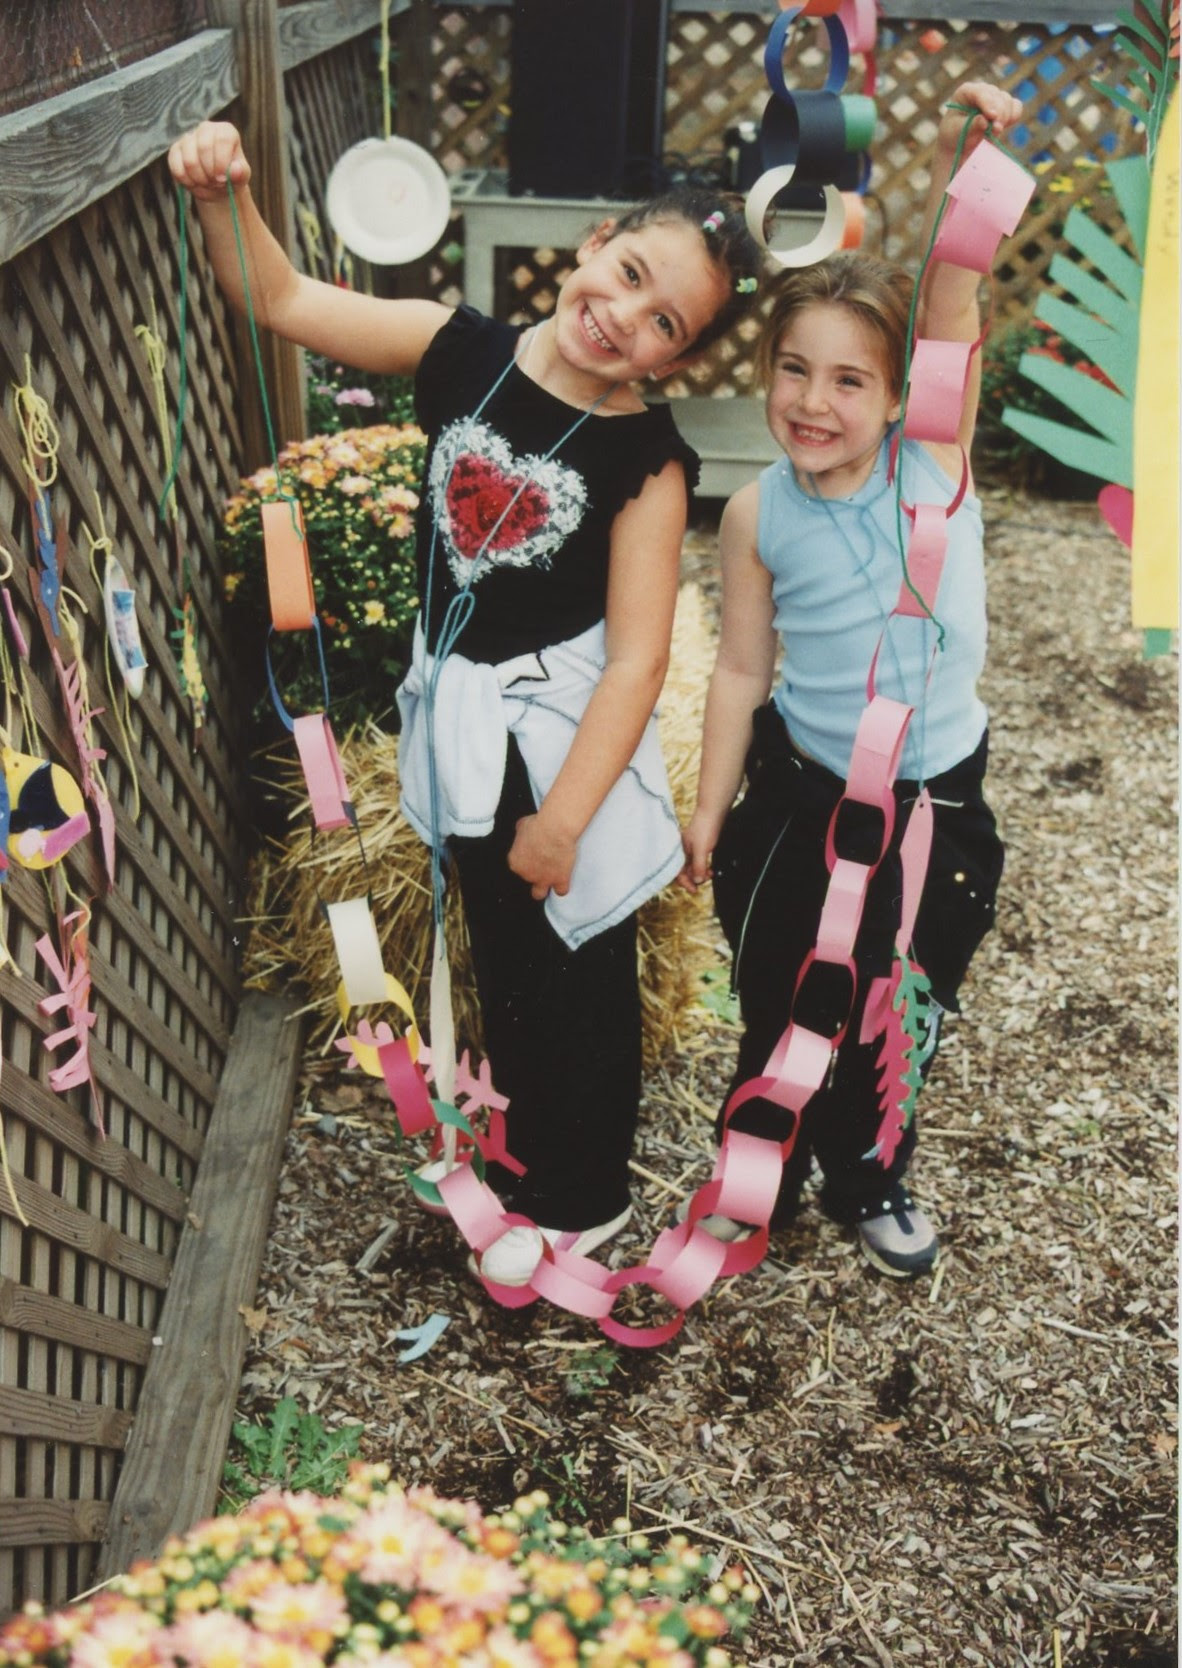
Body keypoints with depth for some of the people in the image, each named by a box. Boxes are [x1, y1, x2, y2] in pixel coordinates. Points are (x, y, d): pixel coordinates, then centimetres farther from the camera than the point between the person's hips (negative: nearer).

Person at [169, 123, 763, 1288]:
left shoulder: (645, 460, -19)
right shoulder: (462, 352, -7)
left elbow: (635, 659, -22)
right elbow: (284, 301, -3)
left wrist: (562, 816, -22)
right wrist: (223, 196, -21)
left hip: (564, 726, -5)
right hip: (457, 714, 5)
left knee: (581, 965, 13)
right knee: (502, 952, 23)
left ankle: (581, 1199, 37)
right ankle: (524, 1140, 49)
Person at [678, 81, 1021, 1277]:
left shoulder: (934, 455, -12)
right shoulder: (756, 518, -10)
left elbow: (948, 301, -26)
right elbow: (740, 670, -3)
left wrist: (960, 159, -40)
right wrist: (708, 815, 1)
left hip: (934, 798, 1)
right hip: (801, 791, 0)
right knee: (781, 1005, 16)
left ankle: (868, 1179, 48)